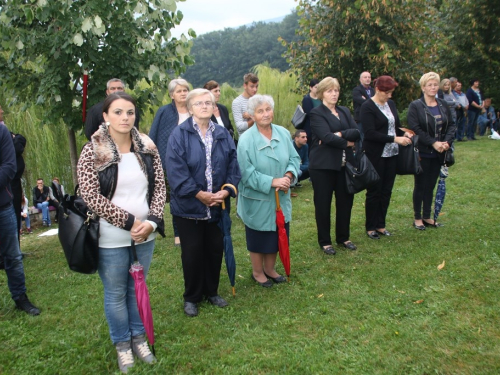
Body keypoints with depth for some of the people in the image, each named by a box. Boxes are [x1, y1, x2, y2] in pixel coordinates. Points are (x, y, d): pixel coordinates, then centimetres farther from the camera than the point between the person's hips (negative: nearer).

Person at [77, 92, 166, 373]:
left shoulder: (148, 148, 1)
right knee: (116, 293, 12)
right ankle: (122, 344, 33)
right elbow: (91, 196, -14)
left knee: (137, 288, 18)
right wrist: (130, 221, -16)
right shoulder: (92, 152, -9)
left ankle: (139, 337, 38)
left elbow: (159, 186, 2)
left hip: (145, 234, 3)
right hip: (111, 238, -3)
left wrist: (152, 221, -13)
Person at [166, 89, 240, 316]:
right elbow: (176, 170, -17)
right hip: (188, 206, -4)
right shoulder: (180, 135, -9)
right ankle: (192, 297, 25)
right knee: (192, 252, 6)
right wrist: (199, 194, -20)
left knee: (215, 250, 13)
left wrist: (227, 190, -13)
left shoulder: (223, 135, 5)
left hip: (217, 206, 4)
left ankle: (211, 291, 33)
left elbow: (233, 166, 2)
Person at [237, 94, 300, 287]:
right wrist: (272, 181, -23)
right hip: (257, 198, -4)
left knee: (277, 233, 15)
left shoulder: (283, 133, -3)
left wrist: (289, 175, -17)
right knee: (259, 236, 10)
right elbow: (247, 173, -18)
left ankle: (269, 269, 37)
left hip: (280, 197, 5)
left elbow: (294, 158, 3)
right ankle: (257, 272, 31)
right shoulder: (246, 139, -17)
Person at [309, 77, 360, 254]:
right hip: (323, 165, -6)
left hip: (344, 164, 6)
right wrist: (347, 143, -9)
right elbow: (326, 137, -20)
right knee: (323, 204, 4)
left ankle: (343, 237, 30)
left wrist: (340, 134, -17)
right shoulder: (316, 113, -7)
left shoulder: (344, 111, 13)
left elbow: (357, 132, -2)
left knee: (345, 201, 12)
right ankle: (324, 241, 19)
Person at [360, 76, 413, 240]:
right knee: (374, 192, 4)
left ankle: (380, 224, 24)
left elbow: (396, 126, 17)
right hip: (375, 156, -6)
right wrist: (394, 139, -22)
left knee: (386, 191, 11)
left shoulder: (391, 104, 9)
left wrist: (404, 133, -4)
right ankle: (370, 227, 17)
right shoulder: (368, 107, -11)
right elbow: (370, 133, -20)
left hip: (392, 154, 6)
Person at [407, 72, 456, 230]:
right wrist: (433, 143, -20)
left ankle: (427, 217, 24)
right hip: (422, 153, -5)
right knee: (420, 186, 5)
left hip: (438, 153, 5)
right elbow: (415, 129, -17)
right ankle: (417, 218, 17)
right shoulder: (415, 106, -9)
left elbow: (451, 125, 9)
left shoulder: (443, 105, 8)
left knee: (431, 185, 12)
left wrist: (447, 141, -9)